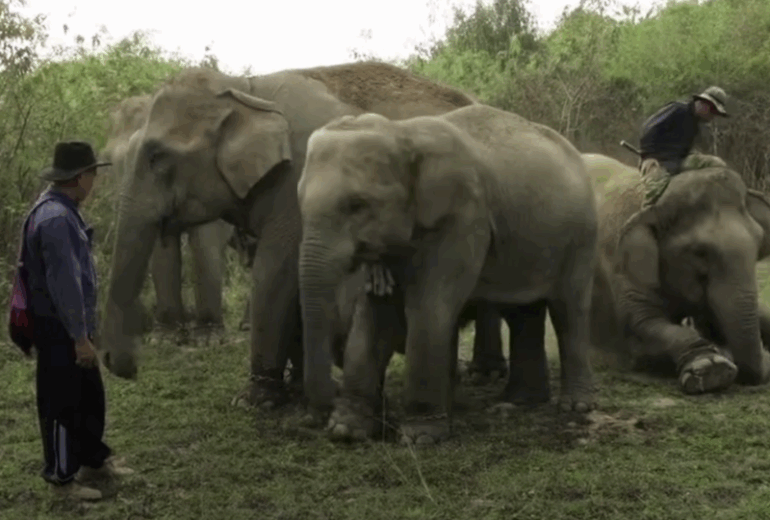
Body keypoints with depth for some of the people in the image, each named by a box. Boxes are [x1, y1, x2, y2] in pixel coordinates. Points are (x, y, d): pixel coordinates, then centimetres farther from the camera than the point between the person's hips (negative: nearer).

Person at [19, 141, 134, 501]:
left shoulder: (64, 211, 9)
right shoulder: (54, 218, -24)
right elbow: (64, 284, -26)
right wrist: (80, 337, -22)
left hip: (73, 326, 10)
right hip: (60, 331, -10)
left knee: (90, 397, 21)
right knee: (62, 405, 3)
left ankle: (94, 460, 35)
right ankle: (62, 477, 17)